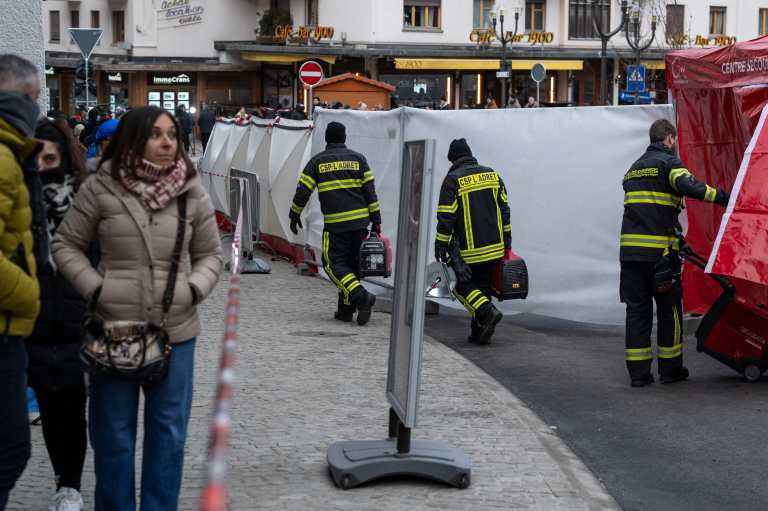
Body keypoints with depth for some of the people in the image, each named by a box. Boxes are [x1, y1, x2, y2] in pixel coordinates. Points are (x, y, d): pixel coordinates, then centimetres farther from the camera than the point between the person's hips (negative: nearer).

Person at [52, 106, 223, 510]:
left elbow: (209, 254, 12)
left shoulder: (192, 193, 2)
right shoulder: (101, 188, -5)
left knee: (169, 430, 10)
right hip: (114, 328, -2)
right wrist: (95, 289, -8)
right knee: (113, 431, 8)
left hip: (175, 330, 2)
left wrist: (194, 289, -6)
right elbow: (66, 245, 4)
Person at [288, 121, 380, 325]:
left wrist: (295, 215, 17)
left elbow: (303, 190, 3)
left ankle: (361, 296, -19)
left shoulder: (317, 161, 3)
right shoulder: (358, 159, 8)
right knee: (351, 263, 11)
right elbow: (370, 191, 4)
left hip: (335, 223, -3)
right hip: (360, 220, 3)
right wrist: (376, 221, 7)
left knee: (334, 263, 1)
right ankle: (346, 309, 10)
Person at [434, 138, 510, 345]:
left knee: (464, 286, 6)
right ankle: (480, 333, 11)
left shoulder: (453, 180, -8)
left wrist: (441, 245, -1)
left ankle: (487, 311, -17)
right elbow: (504, 210, 13)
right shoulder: (492, 175, 9)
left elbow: (446, 218, -10)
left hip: (469, 250, -5)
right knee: (483, 286, 13)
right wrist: (507, 241, 20)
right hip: (494, 248, 5)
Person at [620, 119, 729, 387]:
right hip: (660, 250, -6)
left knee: (637, 309, 7)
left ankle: (638, 372, 5)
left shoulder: (634, 168, 22)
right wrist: (723, 197, -18)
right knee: (669, 309, 7)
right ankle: (670, 368, 12)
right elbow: (689, 186, -23)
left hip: (630, 249, 6)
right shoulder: (668, 162, -3)